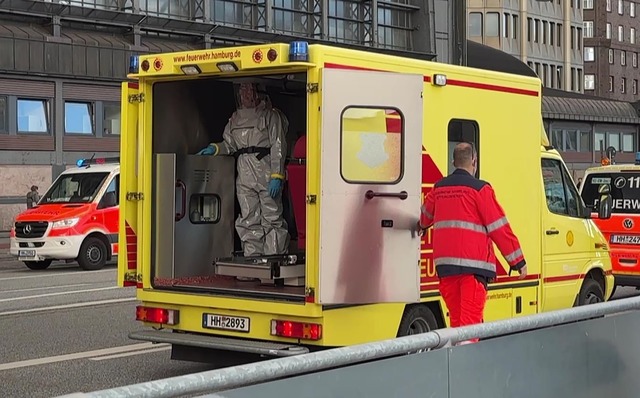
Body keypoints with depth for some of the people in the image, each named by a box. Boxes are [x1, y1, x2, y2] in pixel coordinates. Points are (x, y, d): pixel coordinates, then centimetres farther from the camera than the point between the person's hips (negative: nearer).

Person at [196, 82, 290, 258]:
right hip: (244, 173, 5)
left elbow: (278, 146, -5)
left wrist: (277, 176, -14)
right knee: (248, 220, 5)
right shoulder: (235, 118, 18)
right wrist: (215, 148, 1)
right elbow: (230, 144, 23)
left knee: (272, 218, -5)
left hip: (266, 172, -5)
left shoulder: (270, 115, 1)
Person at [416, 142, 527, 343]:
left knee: (456, 318, 14)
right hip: (473, 263, -6)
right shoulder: (480, 189, -5)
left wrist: (422, 227, 59)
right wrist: (518, 260, 1)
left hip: (444, 262, 6)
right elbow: (499, 227, -6)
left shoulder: (439, 188, 14)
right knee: (471, 320, -10)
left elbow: (426, 213, 35)